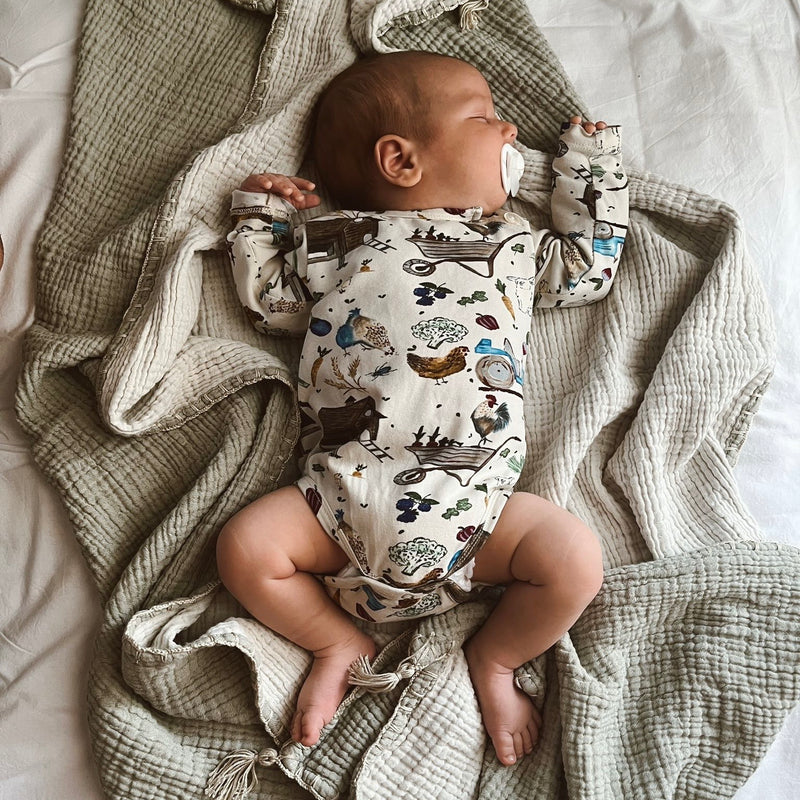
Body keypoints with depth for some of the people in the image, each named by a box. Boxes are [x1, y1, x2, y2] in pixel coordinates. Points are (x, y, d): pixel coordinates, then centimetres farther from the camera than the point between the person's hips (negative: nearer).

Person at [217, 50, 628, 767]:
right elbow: (270, 305, 24)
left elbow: (589, 270, 28)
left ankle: (494, 658, 12)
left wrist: (592, 165, 31)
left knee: (576, 559, -18)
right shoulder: (332, 241, 17)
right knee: (246, 547, -17)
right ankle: (340, 643, 12)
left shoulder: (513, 242, 21)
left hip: (473, 499, 1)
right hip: (344, 493, 0)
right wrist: (259, 216, 22)